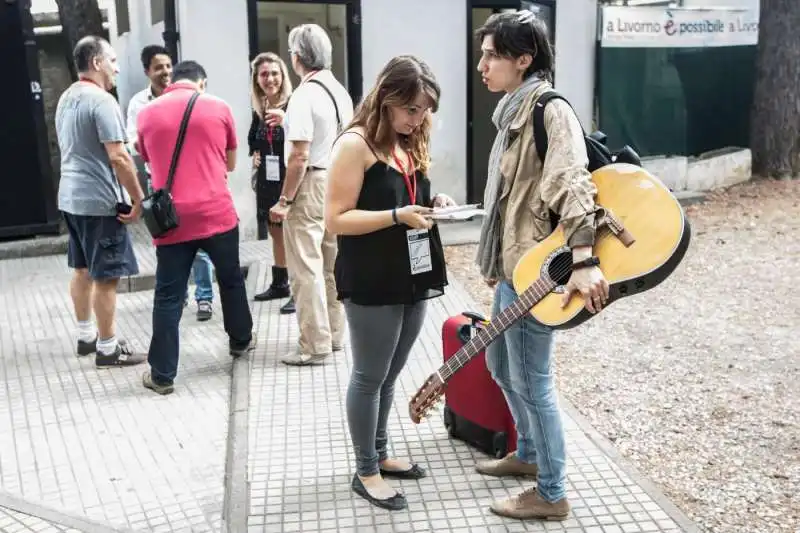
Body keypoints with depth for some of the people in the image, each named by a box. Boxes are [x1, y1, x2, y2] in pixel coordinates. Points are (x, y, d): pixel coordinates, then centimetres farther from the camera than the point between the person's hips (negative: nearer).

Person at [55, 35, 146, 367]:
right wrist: (138, 199, -16)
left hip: (70, 197, 10)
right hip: (100, 201, -10)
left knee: (82, 270, 18)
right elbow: (118, 157, -23)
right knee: (105, 276, -2)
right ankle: (107, 348, 6)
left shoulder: (65, 99, 13)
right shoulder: (101, 100, -17)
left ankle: (86, 336, 30)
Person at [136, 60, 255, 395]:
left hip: (171, 218, 0)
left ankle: (162, 375, 7)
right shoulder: (219, 108, 2)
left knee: (168, 297, 4)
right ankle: (240, 341, 38)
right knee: (231, 280, 21)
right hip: (217, 213, 0)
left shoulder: (147, 114, 5)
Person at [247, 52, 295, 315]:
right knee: (276, 234, 18)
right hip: (267, 181, 7)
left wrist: (285, 121, -41)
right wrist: (255, 155, 5)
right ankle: (279, 284, 32)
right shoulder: (258, 110, 7)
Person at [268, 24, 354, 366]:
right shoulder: (341, 91, 9)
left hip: (312, 184, -8)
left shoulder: (304, 95, -16)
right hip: (339, 182, 9)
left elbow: (300, 156, -20)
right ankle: (334, 334, 26)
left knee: (306, 269, -1)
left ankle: (315, 346, 4)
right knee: (331, 265, 16)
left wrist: (284, 200, -14)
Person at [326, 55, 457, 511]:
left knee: (390, 375, 17)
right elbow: (336, 218, -16)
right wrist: (398, 216, -23)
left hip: (413, 279, 7)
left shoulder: (410, 144, 11)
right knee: (370, 377, 4)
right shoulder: (356, 144, -12)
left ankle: (380, 454, 32)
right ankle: (366, 471, 18)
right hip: (372, 284, -7)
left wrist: (431, 205, 2)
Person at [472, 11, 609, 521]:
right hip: (511, 266, 10)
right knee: (500, 365, 22)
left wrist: (584, 261, -39)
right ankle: (529, 454, 42)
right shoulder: (516, 111, 14)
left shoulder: (551, 110, -16)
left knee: (531, 381, 0)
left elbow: (572, 183, -29)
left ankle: (552, 494, 17)